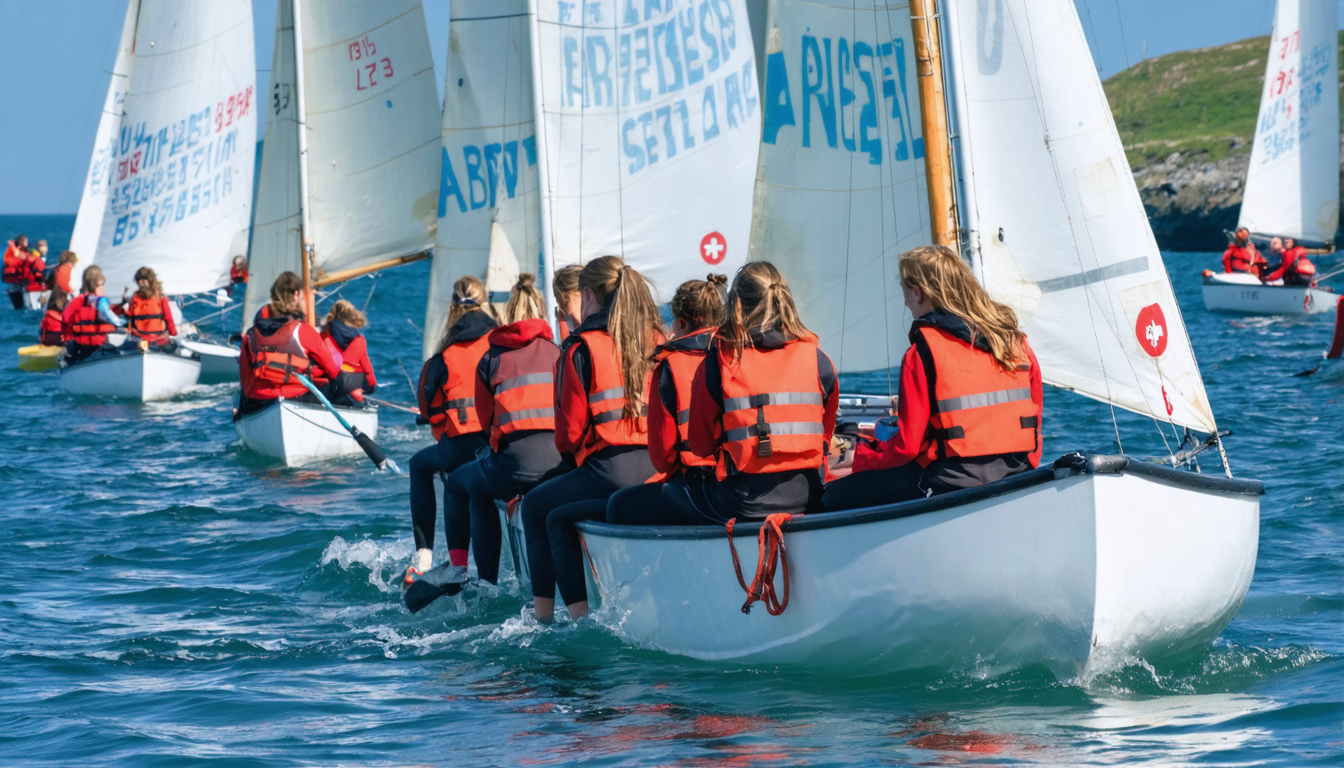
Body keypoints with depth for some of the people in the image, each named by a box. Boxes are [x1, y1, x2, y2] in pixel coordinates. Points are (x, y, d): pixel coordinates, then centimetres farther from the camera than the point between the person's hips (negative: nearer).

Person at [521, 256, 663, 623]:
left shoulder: (582, 347, -4)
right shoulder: (656, 340, 12)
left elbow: (570, 430, -3)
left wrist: (572, 454, 19)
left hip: (612, 474, -6)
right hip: (661, 472, 6)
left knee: (535, 507, 21)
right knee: (559, 517, 29)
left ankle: (542, 617, 20)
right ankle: (578, 612, 22)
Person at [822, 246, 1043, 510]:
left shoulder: (923, 351, -8)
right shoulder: (1015, 340, 10)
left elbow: (907, 446, -8)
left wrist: (860, 457, 8)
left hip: (955, 478, -8)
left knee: (835, 496, -2)